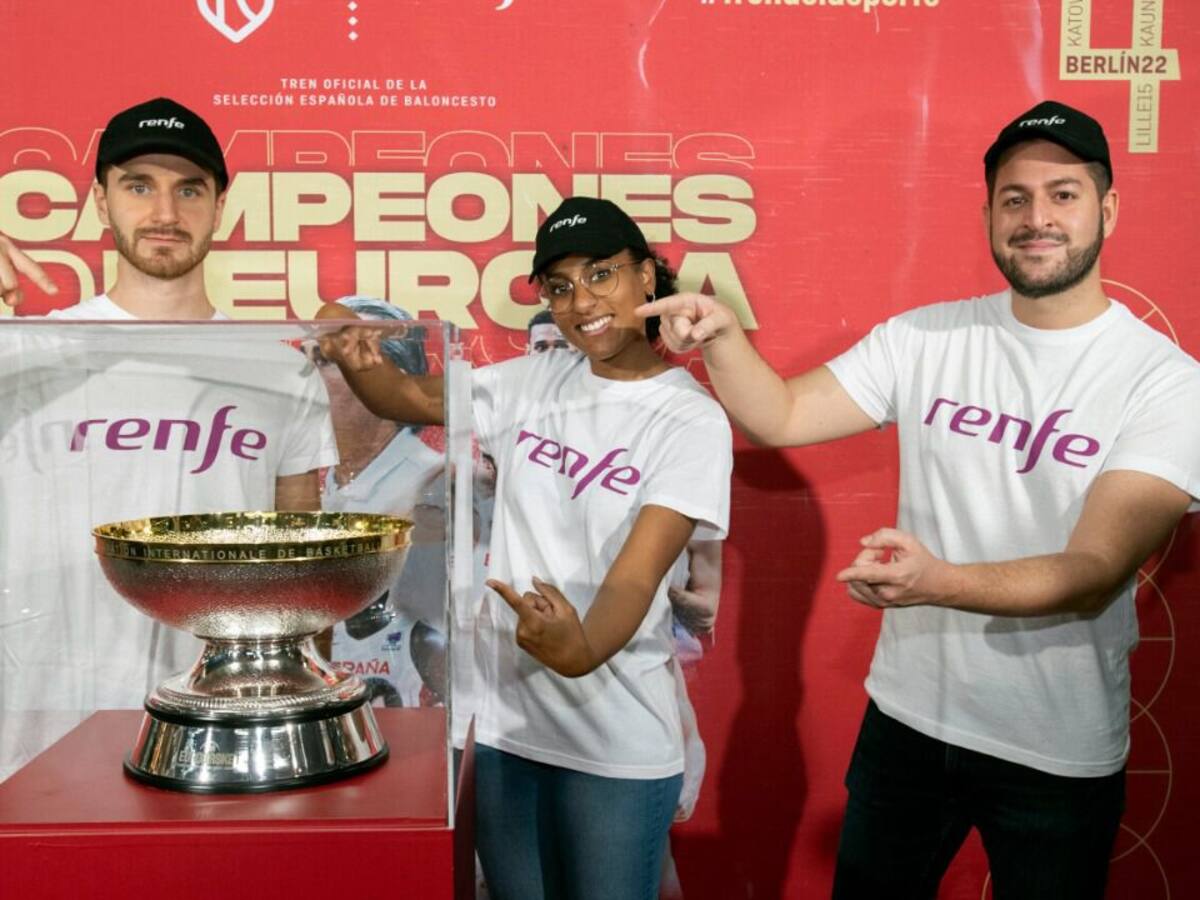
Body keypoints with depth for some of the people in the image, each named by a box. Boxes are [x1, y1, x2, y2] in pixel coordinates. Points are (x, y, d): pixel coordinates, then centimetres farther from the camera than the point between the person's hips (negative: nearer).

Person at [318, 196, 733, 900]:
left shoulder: (692, 420, -11)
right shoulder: (533, 382, 4)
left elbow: (635, 575, -20)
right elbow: (416, 400, 10)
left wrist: (582, 651, -41)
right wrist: (355, 360, -12)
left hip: (617, 739, -4)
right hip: (498, 714, 4)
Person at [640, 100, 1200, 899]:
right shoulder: (925, 339, -3)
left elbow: (1096, 572, -22)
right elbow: (779, 417, -3)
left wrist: (939, 583, -39)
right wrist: (721, 335, -22)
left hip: (1058, 756, -2)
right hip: (906, 719, 3)